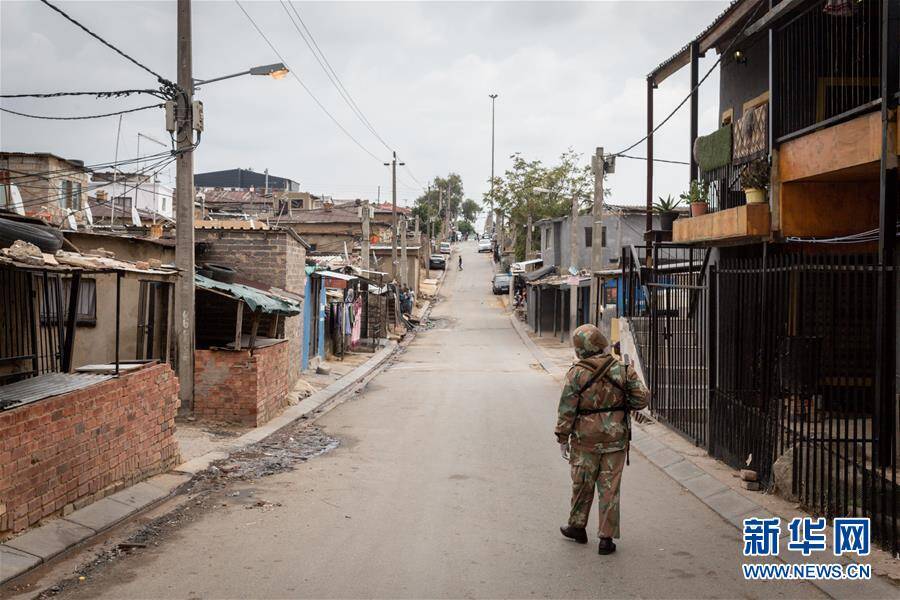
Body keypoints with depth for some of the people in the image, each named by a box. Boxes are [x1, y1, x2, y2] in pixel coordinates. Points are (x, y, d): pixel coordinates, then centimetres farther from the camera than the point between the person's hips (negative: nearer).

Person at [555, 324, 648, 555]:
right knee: (609, 488, 7)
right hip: (616, 438, 1)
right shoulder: (622, 369, -4)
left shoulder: (576, 373, -10)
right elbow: (641, 398, -2)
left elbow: (566, 410, -8)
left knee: (582, 484, 15)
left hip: (585, 439, -1)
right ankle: (606, 538, 10)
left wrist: (562, 438, 1)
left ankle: (577, 527, 31)